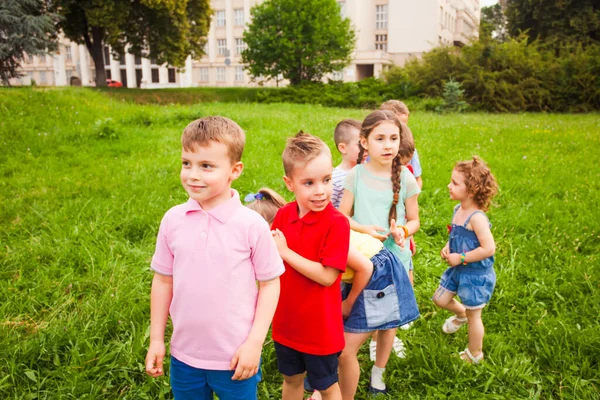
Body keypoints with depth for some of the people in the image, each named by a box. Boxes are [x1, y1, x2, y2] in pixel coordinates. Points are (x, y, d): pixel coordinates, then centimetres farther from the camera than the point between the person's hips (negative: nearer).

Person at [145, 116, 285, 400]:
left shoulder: (252, 225, -15)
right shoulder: (173, 220, -6)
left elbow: (270, 283, -7)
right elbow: (163, 280, 3)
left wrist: (255, 343, -10)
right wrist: (156, 339, 6)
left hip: (236, 357, -3)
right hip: (184, 354, 3)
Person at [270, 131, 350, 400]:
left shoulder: (337, 224, -22)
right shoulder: (283, 215, -6)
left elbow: (327, 276, -25)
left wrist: (285, 252, -24)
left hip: (320, 325, -5)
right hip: (286, 320, 5)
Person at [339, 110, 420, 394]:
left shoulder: (405, 178, -6)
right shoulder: (355, 175, -7)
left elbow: (414, 220, 2)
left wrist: (403, 230, -19)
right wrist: (365, 229, -19)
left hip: (395, 258, 1)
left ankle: (378, 372, 35)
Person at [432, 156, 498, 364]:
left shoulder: (476, 217, -28)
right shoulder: (458, 210, -2)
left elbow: (488, 248, -30)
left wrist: (461, 258, -24)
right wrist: (447, 247, -4)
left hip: (476, 274, -8)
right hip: (458, 269, 8)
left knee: (473, 316, 11)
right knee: (440, 299, 19)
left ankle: (474, 355, 32)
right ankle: (460, 314, 51)